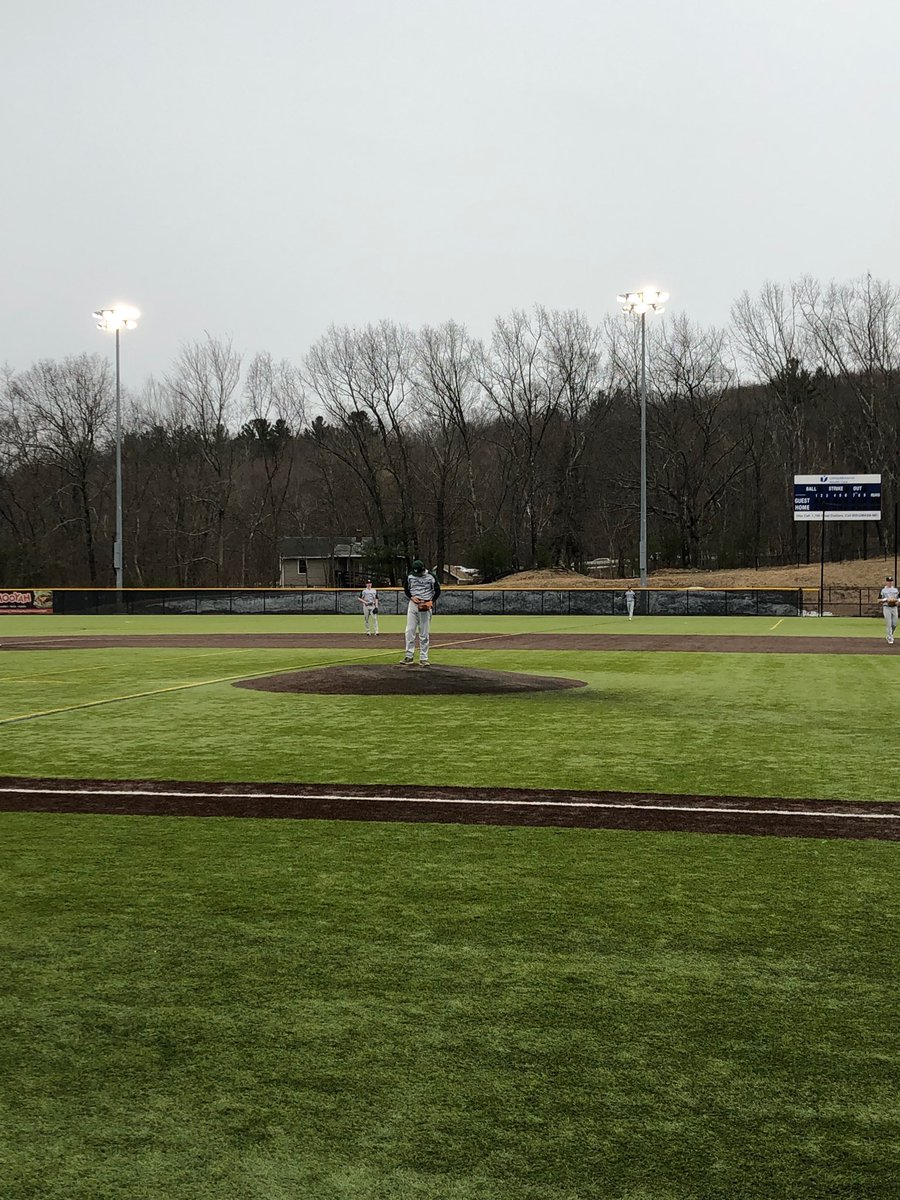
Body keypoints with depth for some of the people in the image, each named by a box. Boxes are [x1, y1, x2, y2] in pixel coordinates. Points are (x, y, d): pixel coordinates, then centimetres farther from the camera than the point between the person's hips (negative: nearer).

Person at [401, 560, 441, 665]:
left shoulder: (430, 577, -4)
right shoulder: (410, 576, 1)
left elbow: (437, 590, 2)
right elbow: (406, 589, 12)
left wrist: (431, 601, -13)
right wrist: (411, 597, -7)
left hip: (426, 605, -2)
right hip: (413, 604, 2)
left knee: (424, 633, 0)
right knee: (410, 630, -2)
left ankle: (423, 658, 4)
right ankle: (409, 655, 4)